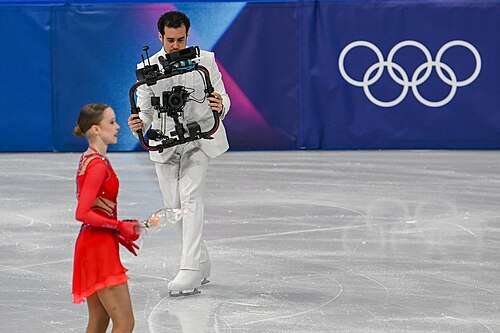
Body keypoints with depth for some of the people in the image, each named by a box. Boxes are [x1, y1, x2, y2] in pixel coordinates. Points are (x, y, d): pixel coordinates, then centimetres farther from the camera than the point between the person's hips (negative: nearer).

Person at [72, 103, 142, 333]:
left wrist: (118, 234, 11)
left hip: (93, 245, 10)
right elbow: (82, 214, -22)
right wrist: (120, 226, -15)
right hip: (99, 248, -10)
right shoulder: (98, 165, -17)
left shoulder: (89, 159, 13)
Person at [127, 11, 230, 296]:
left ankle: (191, 270, -26)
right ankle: (202, 262, 26)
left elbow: (222, 96, -6)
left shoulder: (205, 61, -7)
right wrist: (139, 124, -24)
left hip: (199, 137, -3)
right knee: (174, 206, 8)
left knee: (191, 197, -20)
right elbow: (145, 109, -1)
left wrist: (220, 106, -30)